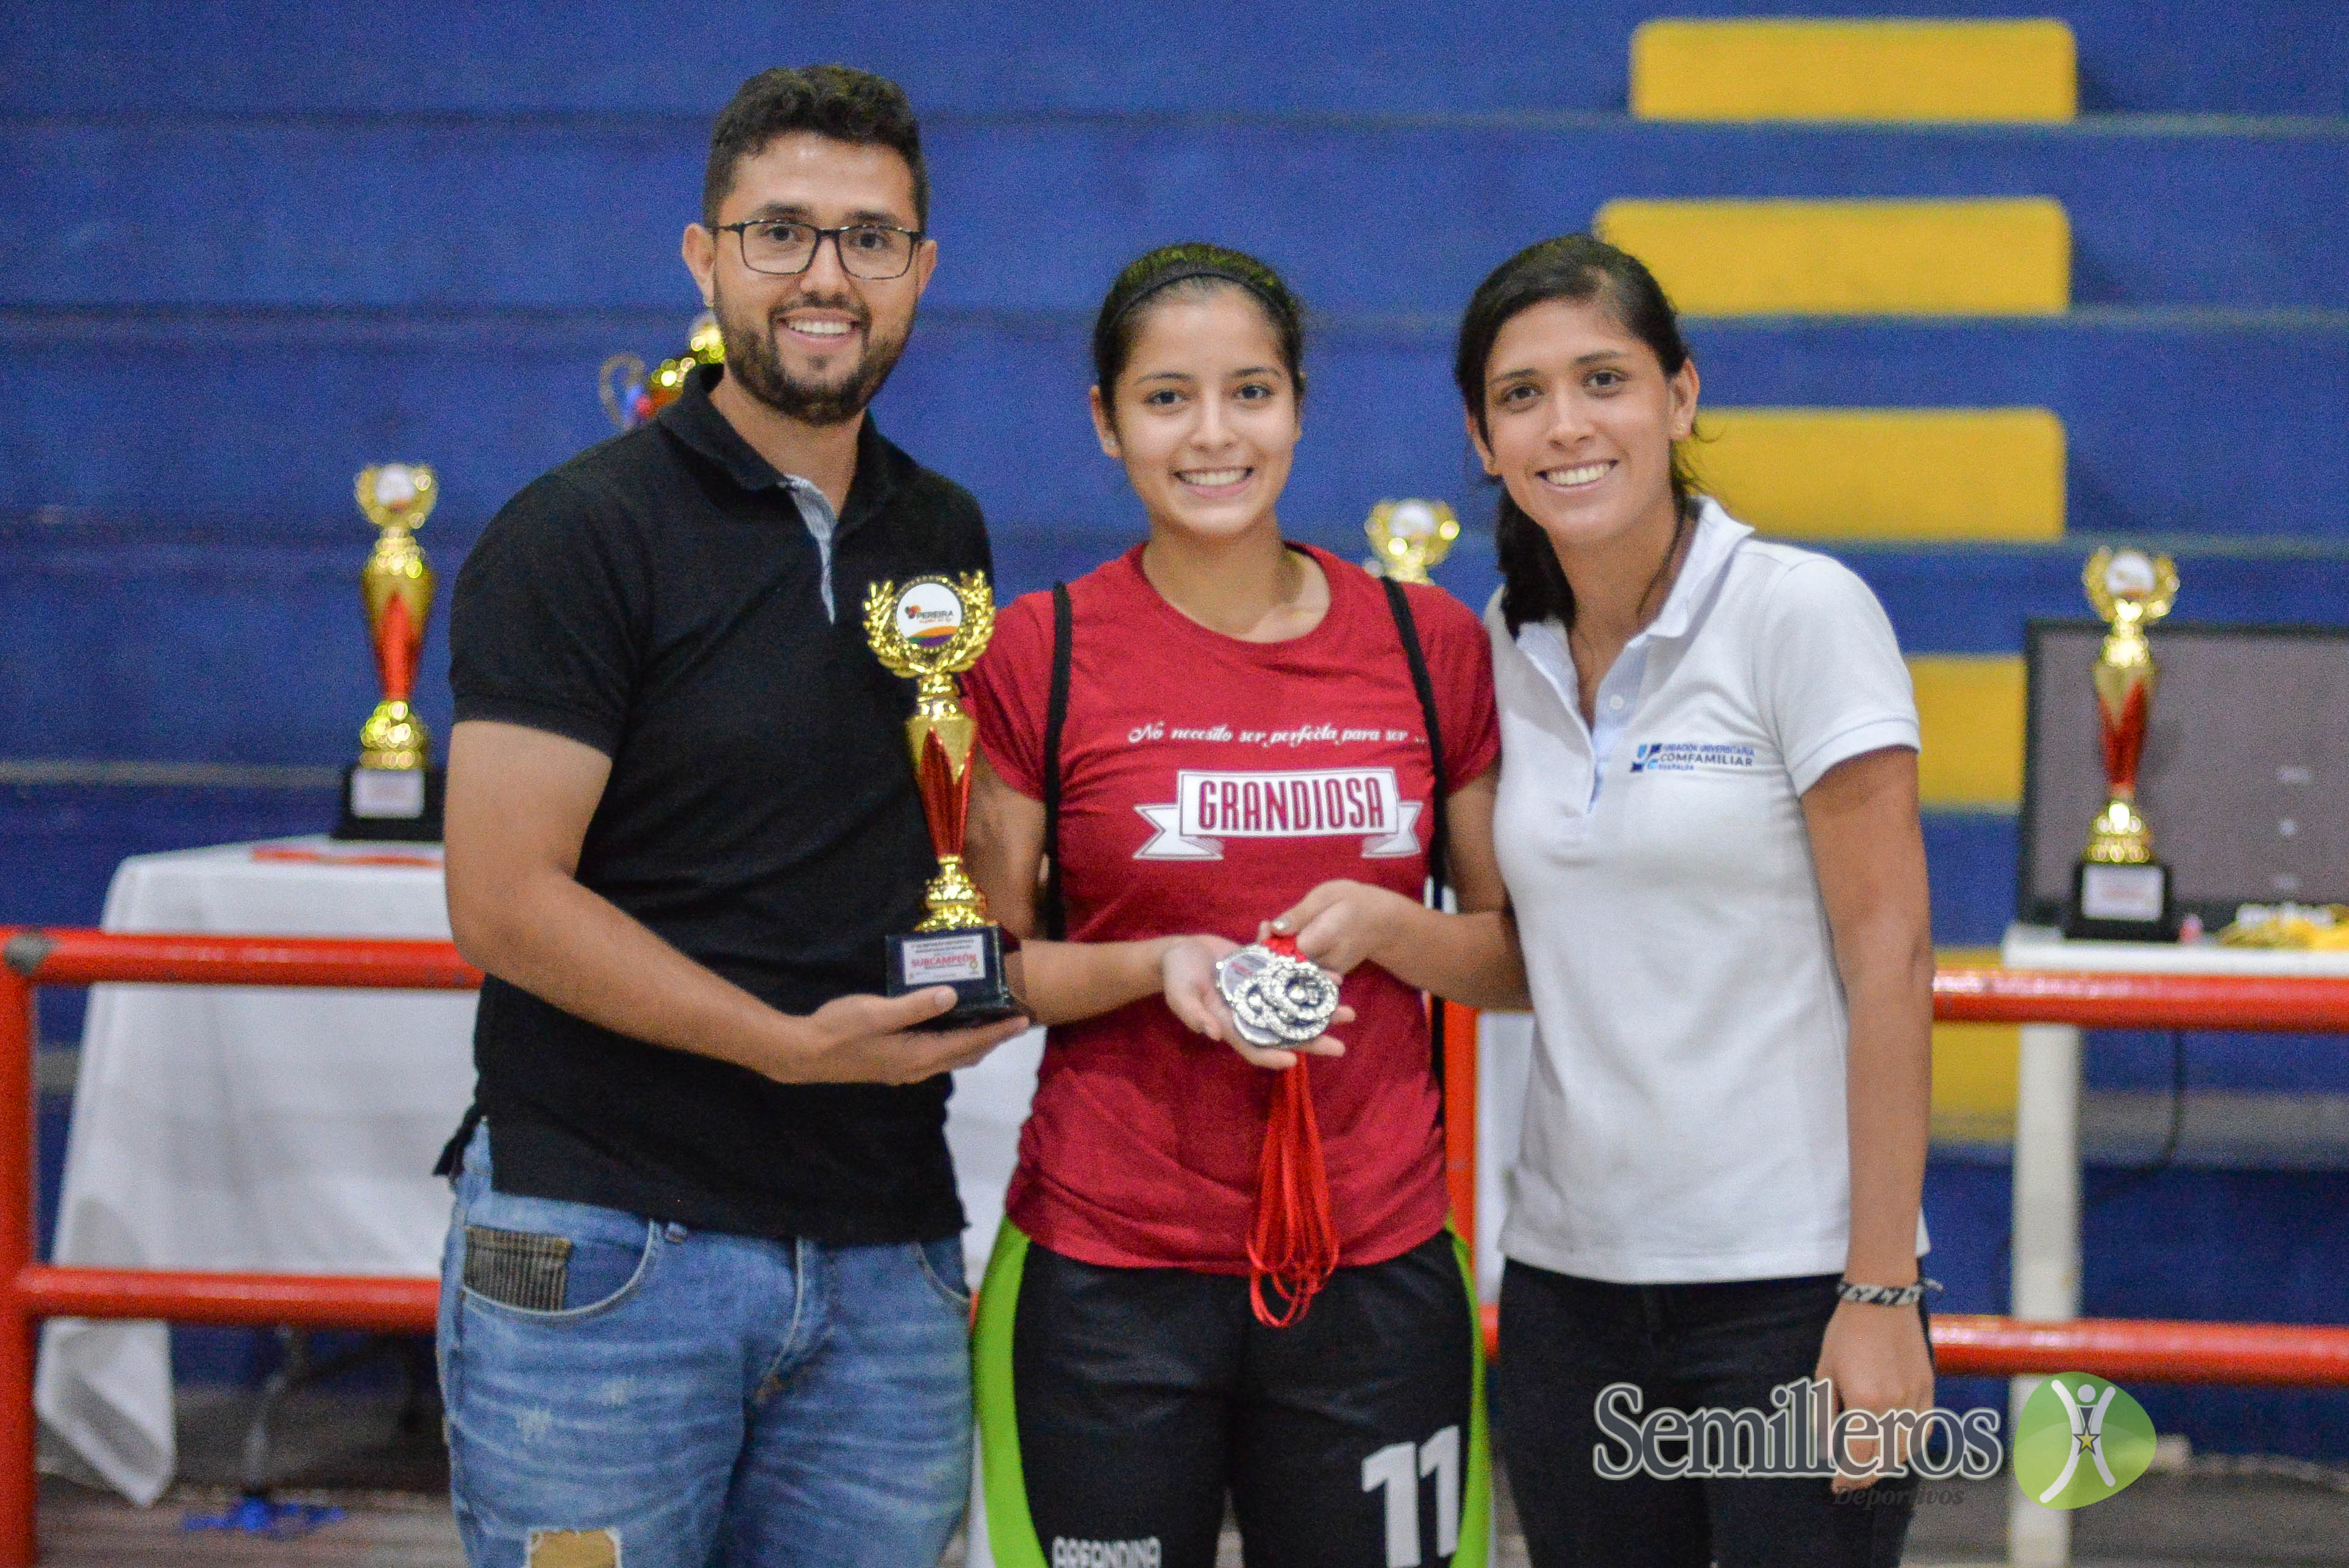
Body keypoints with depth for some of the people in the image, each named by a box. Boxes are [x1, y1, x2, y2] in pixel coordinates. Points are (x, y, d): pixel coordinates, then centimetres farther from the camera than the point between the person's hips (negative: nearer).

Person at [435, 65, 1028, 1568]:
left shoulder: (946, 538, 13)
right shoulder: (584, 536, -6)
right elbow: (506, 901, -13)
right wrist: (791, 1043, -18)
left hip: (888, 1257, 5)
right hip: (605, 1252, -5)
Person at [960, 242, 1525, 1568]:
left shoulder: (1432, 646, 5)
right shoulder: (1041, 654, -1)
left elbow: (1523, 957, 11)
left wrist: (1382, 926, -9)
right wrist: (1158, 966, -14)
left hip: (1377, 1269, 2)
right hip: (1107, 1275, -2)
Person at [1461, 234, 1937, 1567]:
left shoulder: (1804, 614, -8)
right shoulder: (1505, 648, 8)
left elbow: (1889, 959, -11)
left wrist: (1880, 1298, -15)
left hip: (1790, 1280, -5)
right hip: (1570, 1278, 5)